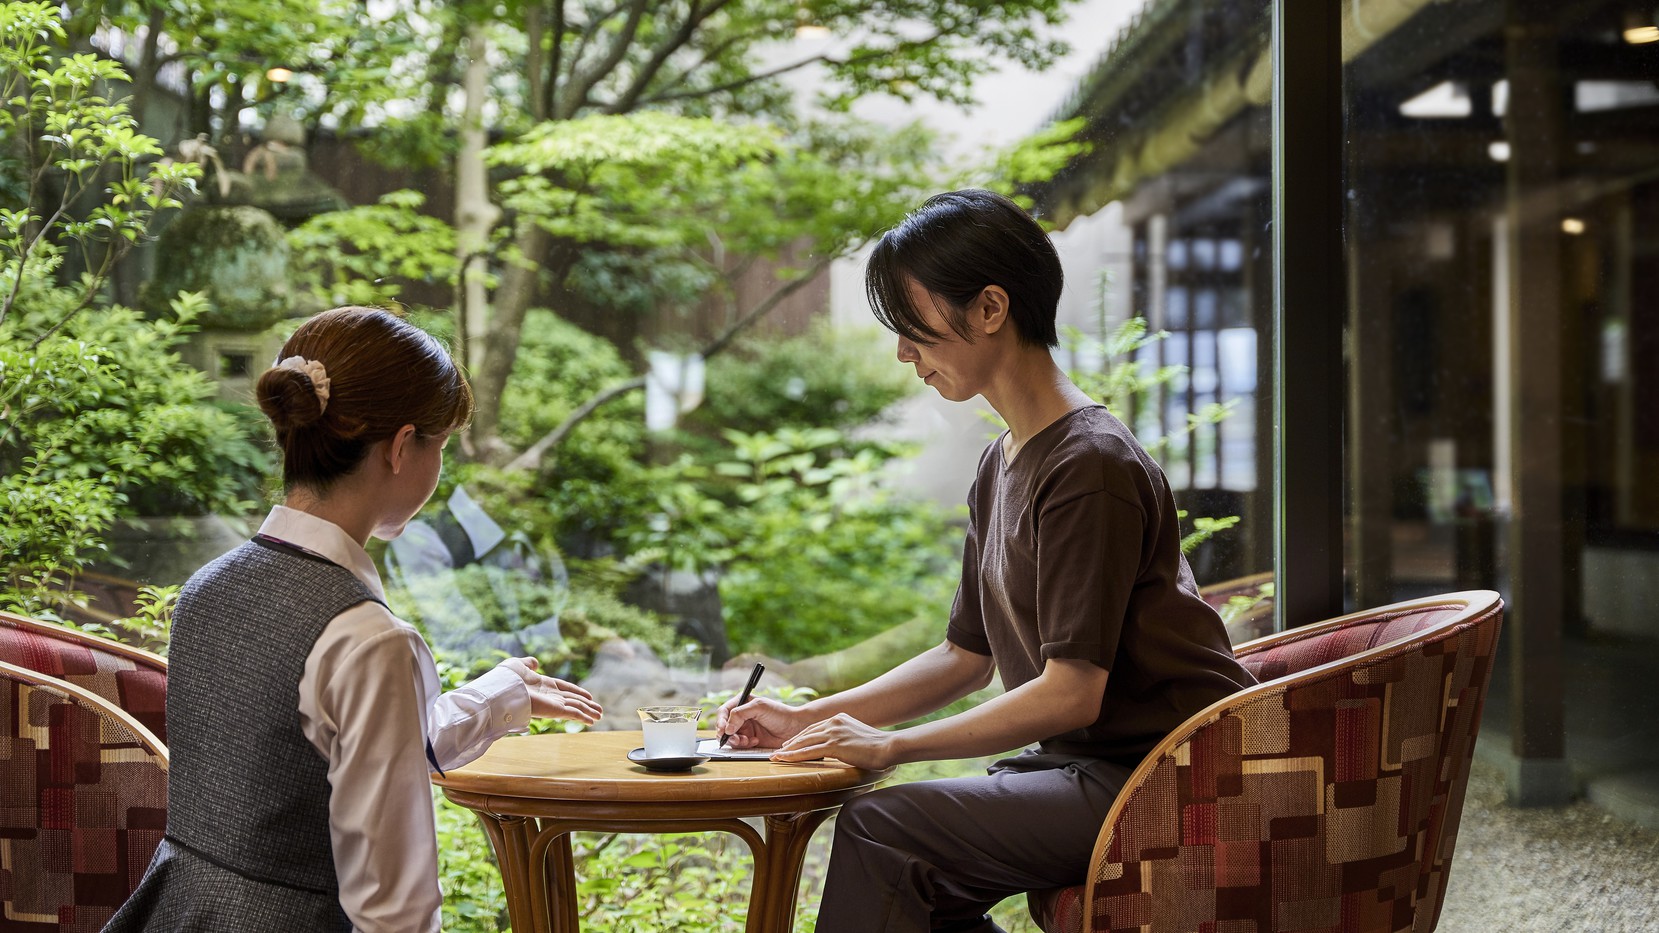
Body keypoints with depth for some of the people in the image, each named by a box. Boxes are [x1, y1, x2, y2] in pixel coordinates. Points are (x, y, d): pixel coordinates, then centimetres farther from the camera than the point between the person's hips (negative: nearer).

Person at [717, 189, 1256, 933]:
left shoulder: (1090, 466, -18)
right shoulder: (1001, 467, 12)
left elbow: (1072, 692, -21)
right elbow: (967, 657, 16)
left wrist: (892, 746, -17)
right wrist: (809, 721, 9)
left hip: (1157, 779, -9)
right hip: (1089, 766, 9)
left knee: (882, 831, -18)